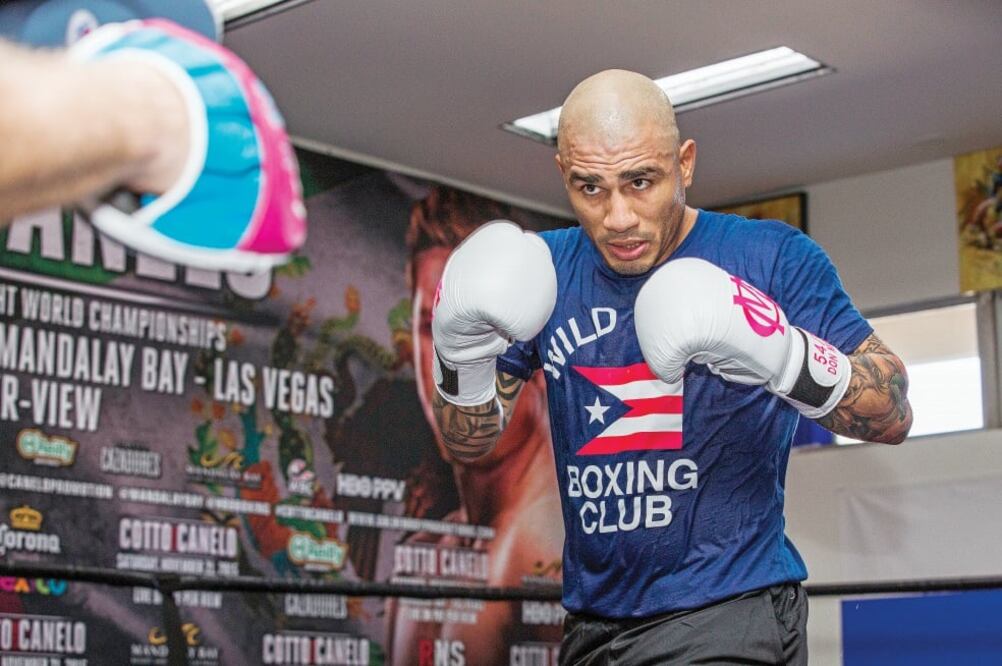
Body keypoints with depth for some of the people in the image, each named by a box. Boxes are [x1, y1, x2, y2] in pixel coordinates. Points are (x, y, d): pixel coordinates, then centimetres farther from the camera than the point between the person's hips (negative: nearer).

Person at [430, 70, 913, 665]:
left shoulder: (774, 259, -8)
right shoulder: (542, 272, 3)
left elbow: (894, 416, -12)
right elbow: (472, 443, 6)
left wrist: (784, 357, -30)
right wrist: (463, 355, -15)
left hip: (730, 613, -4)